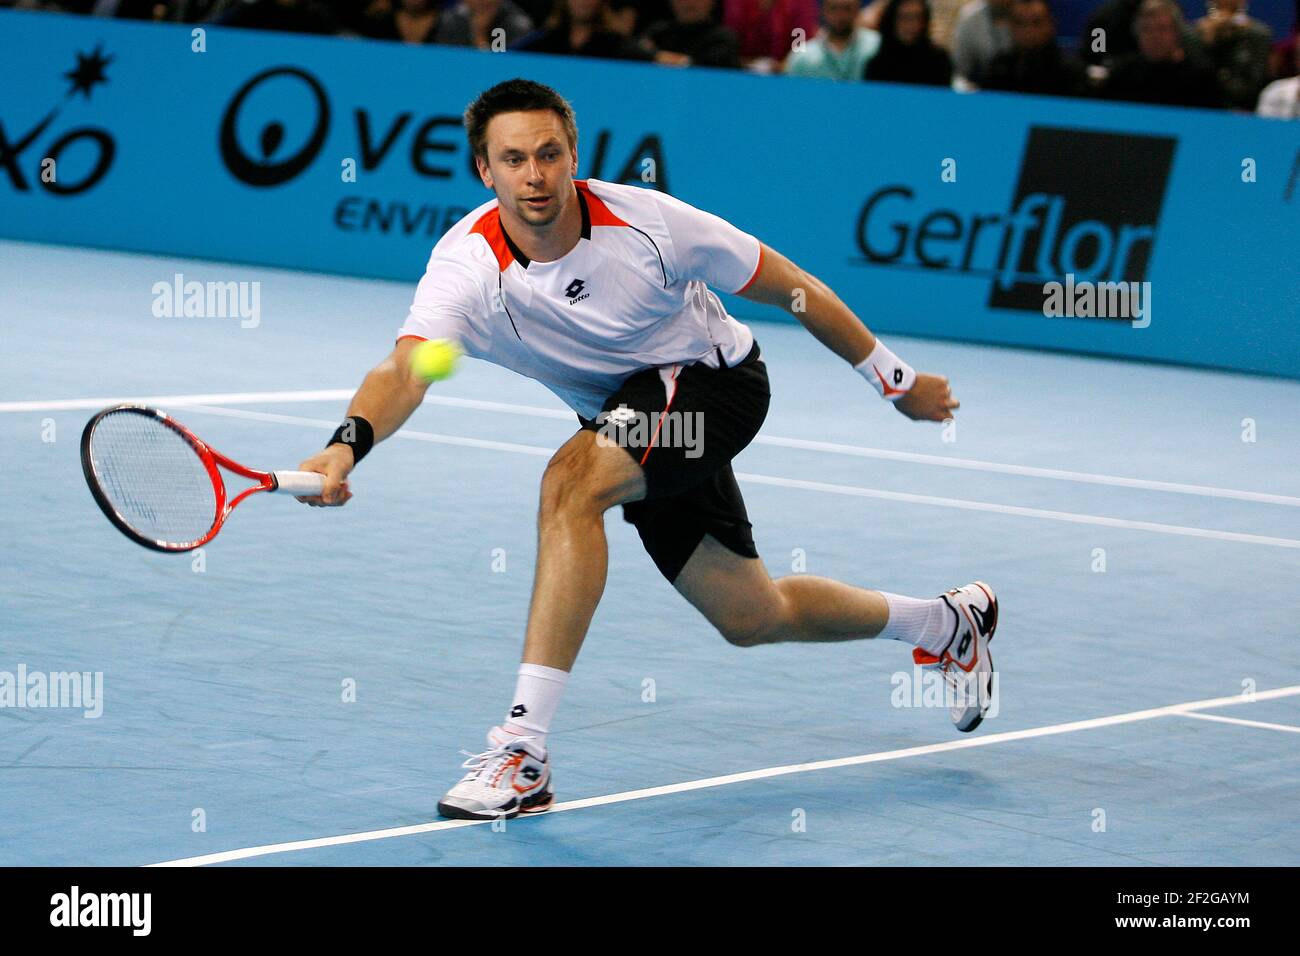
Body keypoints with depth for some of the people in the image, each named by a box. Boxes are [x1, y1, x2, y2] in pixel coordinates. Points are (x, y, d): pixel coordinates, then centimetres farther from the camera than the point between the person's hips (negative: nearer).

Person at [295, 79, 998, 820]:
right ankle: (948, 625, 44)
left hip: (716, 377, -5)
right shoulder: (468, 265, -24)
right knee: (752, 619, 15)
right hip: (627, 414, 5)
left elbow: (796, 291, -13)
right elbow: (405, 371, -41)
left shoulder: (645, 220, -25)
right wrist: (349, 442, -63)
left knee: (571, 481, -32)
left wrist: (897, 381, -5)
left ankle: (524, 751, -32)